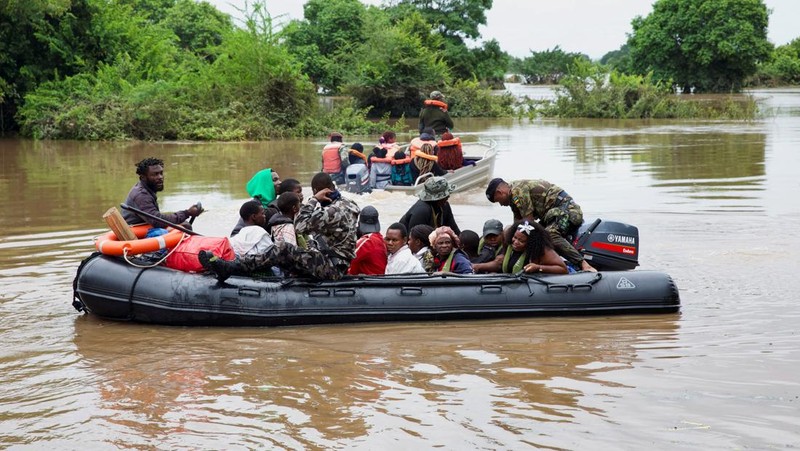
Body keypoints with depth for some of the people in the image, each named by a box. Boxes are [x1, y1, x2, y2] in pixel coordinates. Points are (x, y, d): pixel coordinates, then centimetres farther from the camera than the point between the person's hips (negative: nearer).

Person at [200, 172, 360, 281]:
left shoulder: (333, 211, -19)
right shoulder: (345, 203, 12)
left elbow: (301, 226, -21)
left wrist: (314, 200, -14)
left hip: (331, 267, -10)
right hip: (334, 264, 10)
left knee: (283, 250, -20)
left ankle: (230, 266, -24)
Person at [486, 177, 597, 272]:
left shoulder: (517, 191, -11)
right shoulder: (514, 196, 21)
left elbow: (529, 221, -14)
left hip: (565, 208, -11)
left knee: (550, 235, -33)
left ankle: (584, 265, -47)